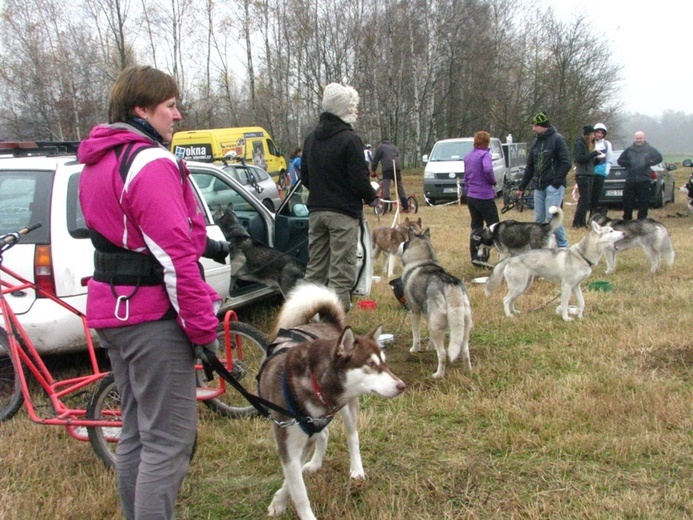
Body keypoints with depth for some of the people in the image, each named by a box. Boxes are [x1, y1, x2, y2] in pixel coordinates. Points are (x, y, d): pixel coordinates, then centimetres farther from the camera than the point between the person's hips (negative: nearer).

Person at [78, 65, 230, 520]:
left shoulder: (99, 163, 13)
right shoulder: (151, 164, -18)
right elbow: (175, 257, -22)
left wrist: (208, 246, 12)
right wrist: (204, 327, -16)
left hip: (114, 310, 10)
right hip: (154, 315, -10)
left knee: (137, 432, 19)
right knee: (169, 441, -3)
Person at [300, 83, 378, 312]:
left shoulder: (312, 138, 11)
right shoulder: (349, 139, -13)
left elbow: (304, 177, 15)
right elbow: (359, 179, -16)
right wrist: (372, 198, 1)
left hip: (316, 210, 7)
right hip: (343, 212, -7)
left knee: (315, 268, 14)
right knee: (341, 271, -3)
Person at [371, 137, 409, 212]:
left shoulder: (380, 147, 14)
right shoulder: (394, 147, 30)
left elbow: (375, 159, 11)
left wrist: (373, 171, 18)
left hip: (387, 169, -5)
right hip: (397, 168, 5)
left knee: (386, 187, -8)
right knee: (400, 188, 10)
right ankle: (406, 207, 10)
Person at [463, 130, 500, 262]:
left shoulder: (468, 156, 13)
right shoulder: (485, 154, -10)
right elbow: (488, 170, -28)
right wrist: (493, 182, -12)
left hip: (471, 197, 7)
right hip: (485, 197, -7)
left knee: (476, 228, 12)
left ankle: (475, 258, 12)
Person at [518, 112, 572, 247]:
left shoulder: (557, 139, -8)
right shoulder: (536, 142, 14)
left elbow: (566, 163, -13)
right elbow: (530, 166, 19)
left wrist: (556, 180, -17)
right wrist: (522, 187, 17)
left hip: (553, 186, -7)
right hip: (539, 187, 7)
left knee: (552, 217, -13)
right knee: (539, 219, 8)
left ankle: (563, 247, -2)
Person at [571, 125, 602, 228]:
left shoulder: (590, 144, 17)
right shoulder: (579, 144, -8)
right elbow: (580, 158, -19)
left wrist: (597, 158, 2)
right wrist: (594, 153, -18)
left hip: (590, 175, 8)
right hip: (582, 175, -8)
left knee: (586, 200, 8)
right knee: (584, 200, -9)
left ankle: (582, 222, 12)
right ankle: (576, 223, -5)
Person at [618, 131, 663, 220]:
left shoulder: (650, 149, 4)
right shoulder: (629, 150, 9)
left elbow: (659, 158, -3)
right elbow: (620, 161, 11)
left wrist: (649, 162, -17)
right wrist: (628, 163, -8)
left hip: (644, 180, -2)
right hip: (630, 180, 2)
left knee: (643, 202, 1)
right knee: (627, 201, 4)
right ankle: (626, 220, 16)